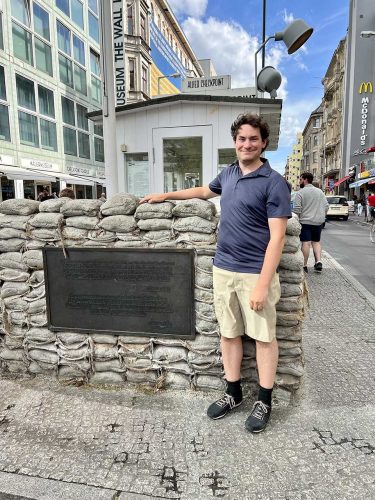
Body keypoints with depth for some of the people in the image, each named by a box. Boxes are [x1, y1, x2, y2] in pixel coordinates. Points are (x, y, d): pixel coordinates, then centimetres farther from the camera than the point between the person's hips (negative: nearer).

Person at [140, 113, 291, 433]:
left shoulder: (274, 183, -11)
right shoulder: (228, 174, 9)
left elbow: (277, 237, -16)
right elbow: (205, 191, 31)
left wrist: (263, 284, -21)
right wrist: (166, 195, 32)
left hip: (255, 272, -6)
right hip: (223, 269, 6)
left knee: (263, 336, 7)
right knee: (229, 333, 13)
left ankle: (265, 401, 25)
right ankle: (233, 393, 31)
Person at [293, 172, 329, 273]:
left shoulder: (300, 193, -8)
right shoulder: (320, 191, 9)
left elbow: (297, 209, -13)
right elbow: (326, 206, 8)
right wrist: (321, 216, 19)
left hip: (305, 221, -5)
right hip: (318, 222, 5)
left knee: (306, 243, -3)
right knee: (316, 242, 15)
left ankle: (304, 265, 2)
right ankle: (319, 261, 3)